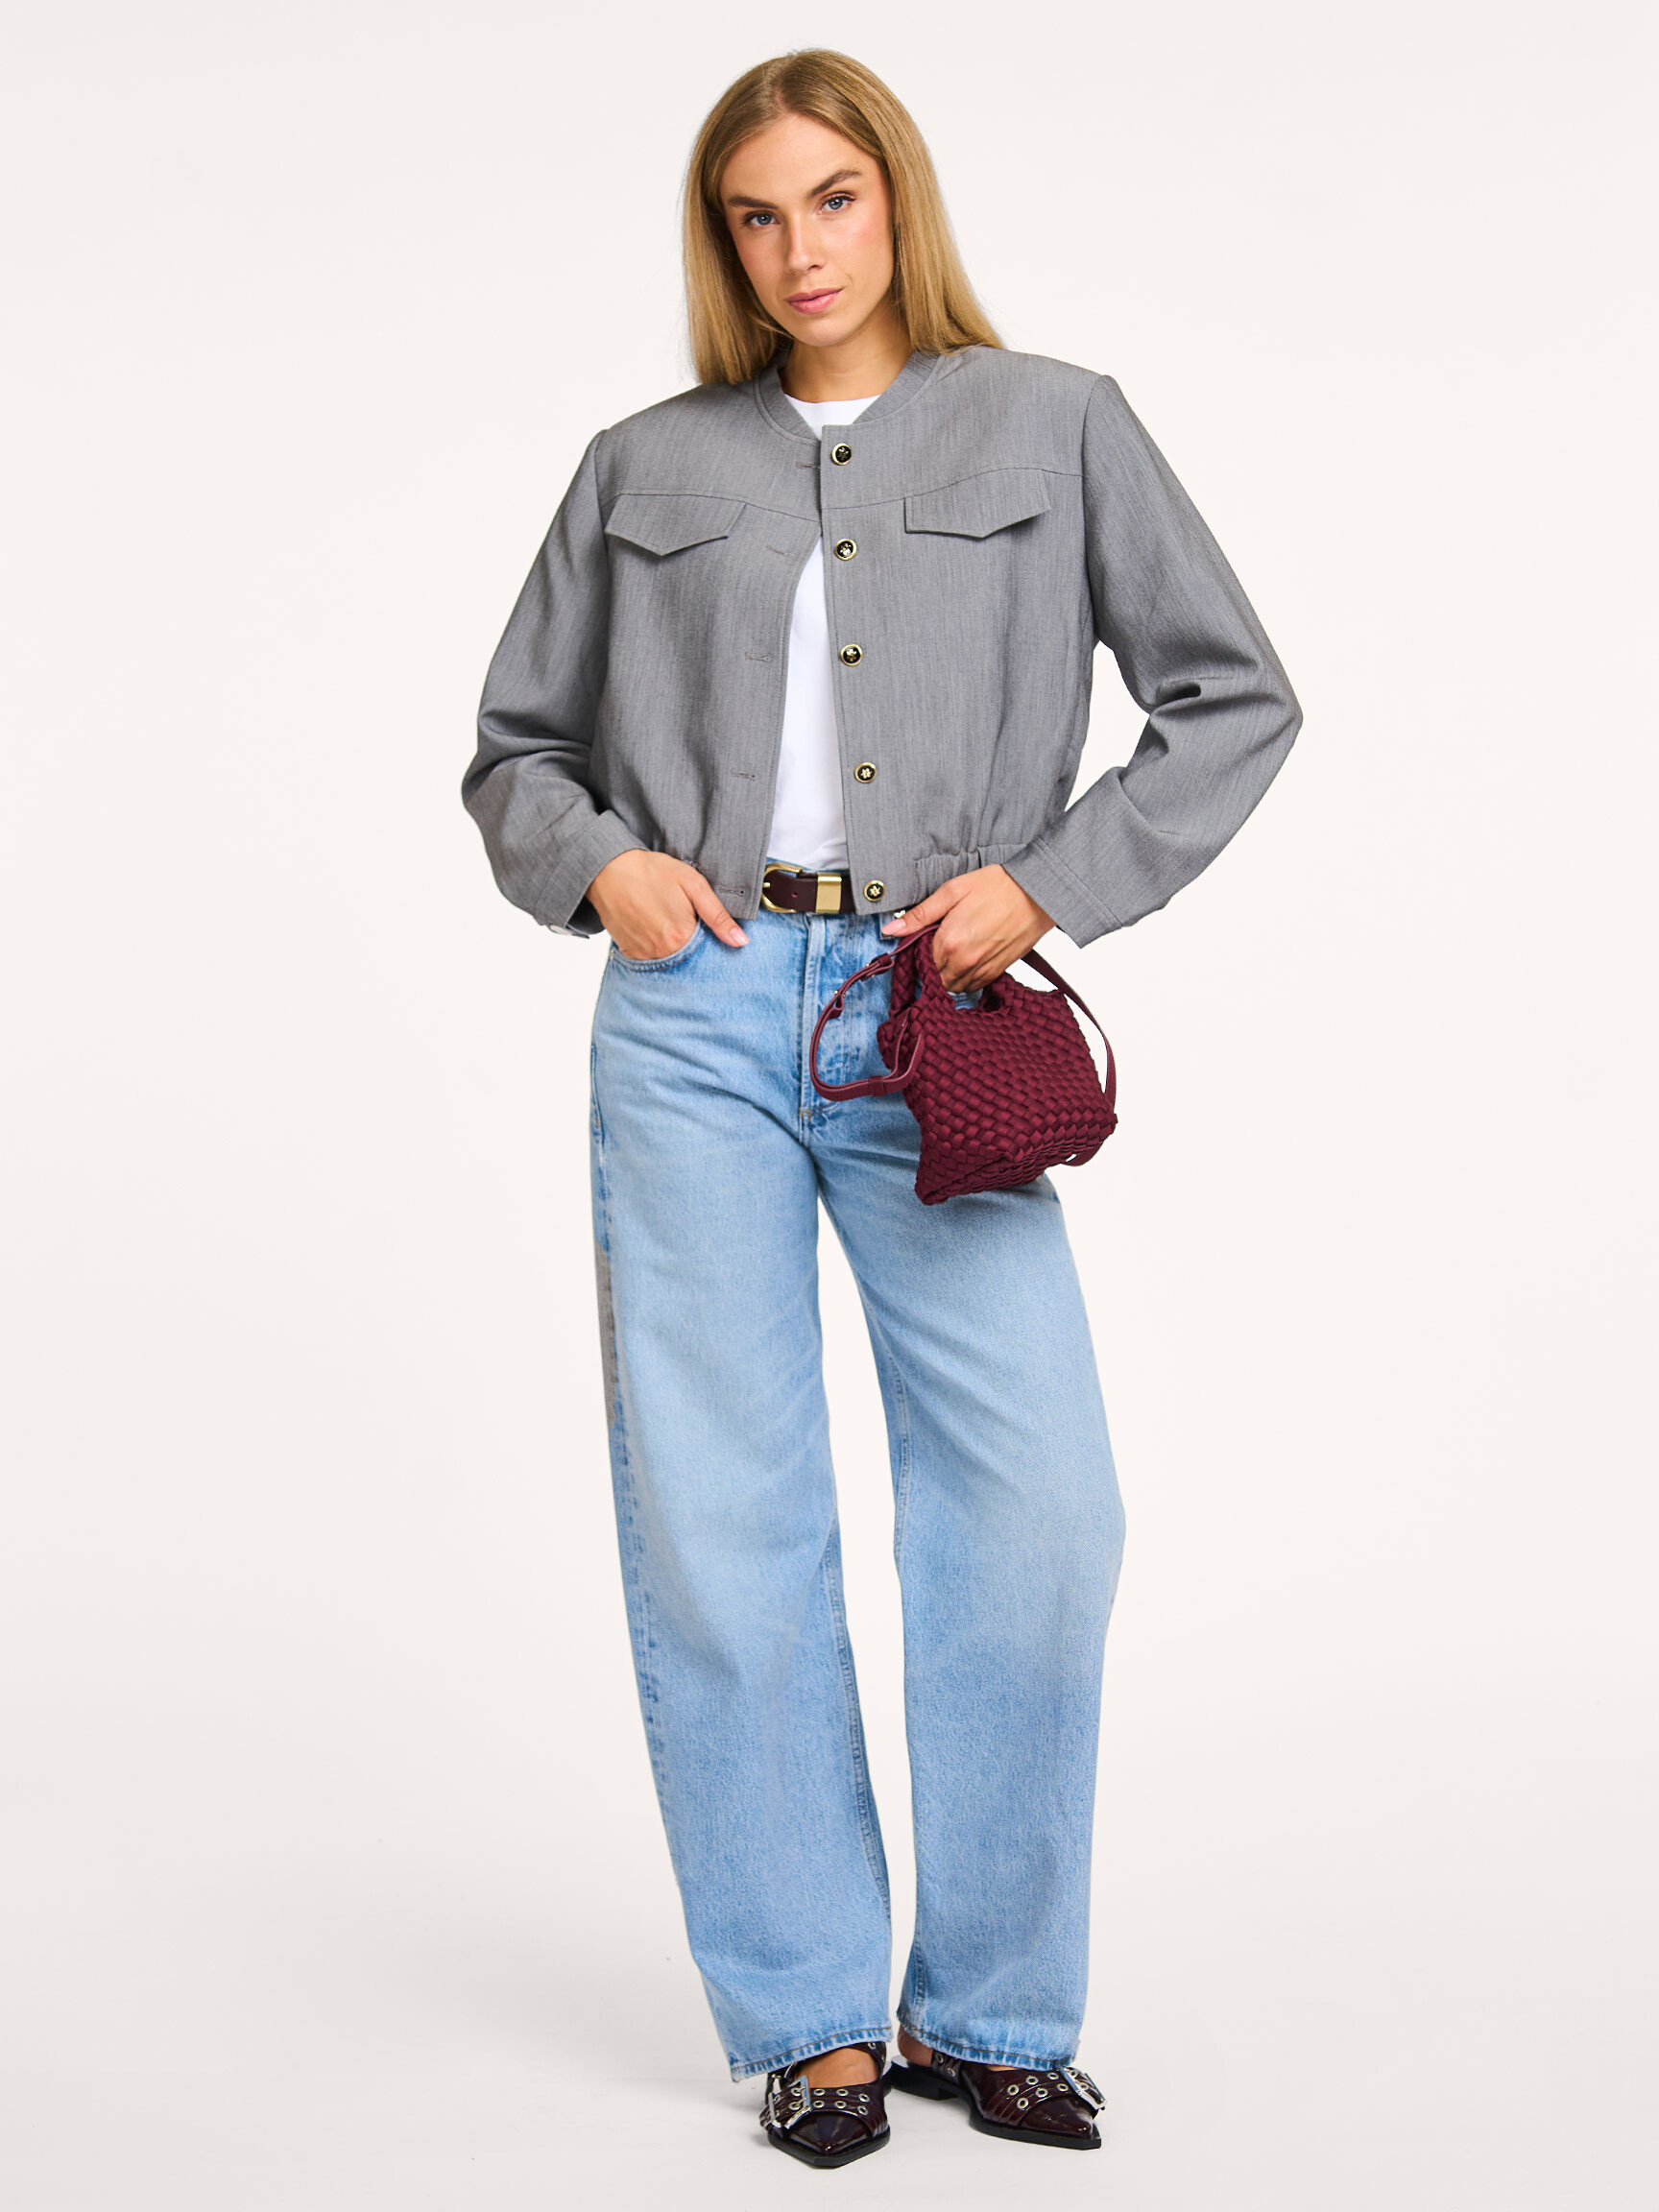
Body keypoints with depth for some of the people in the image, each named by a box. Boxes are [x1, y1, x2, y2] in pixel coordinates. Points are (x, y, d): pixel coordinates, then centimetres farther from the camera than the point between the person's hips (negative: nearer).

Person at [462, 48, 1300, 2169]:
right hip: (696, 1015, 1)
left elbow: (1234, 697, 8)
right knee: (720, 1529, -1)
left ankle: (987, 2007, 9)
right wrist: (596, 860, -1)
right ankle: (810, 2014, 12)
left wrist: (1051, 879, -3)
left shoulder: (1056, 428, 10)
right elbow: (512, 750, 20)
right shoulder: (646, 468, 14)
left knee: (1037, 1514, -9)